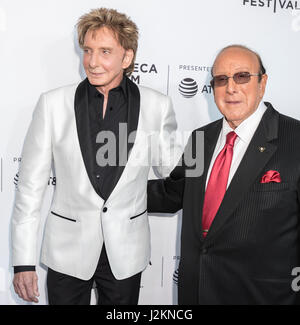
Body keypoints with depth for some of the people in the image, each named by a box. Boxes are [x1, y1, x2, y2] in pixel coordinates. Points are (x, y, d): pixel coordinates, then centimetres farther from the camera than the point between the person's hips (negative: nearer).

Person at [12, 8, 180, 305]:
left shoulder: (157, 106, -6)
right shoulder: (53, 104, -6)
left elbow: (174, 173, 7)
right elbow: (30, 185, -3)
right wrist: (23, 262, -3)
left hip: (126, 254, 1)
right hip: (67, 251, 0)